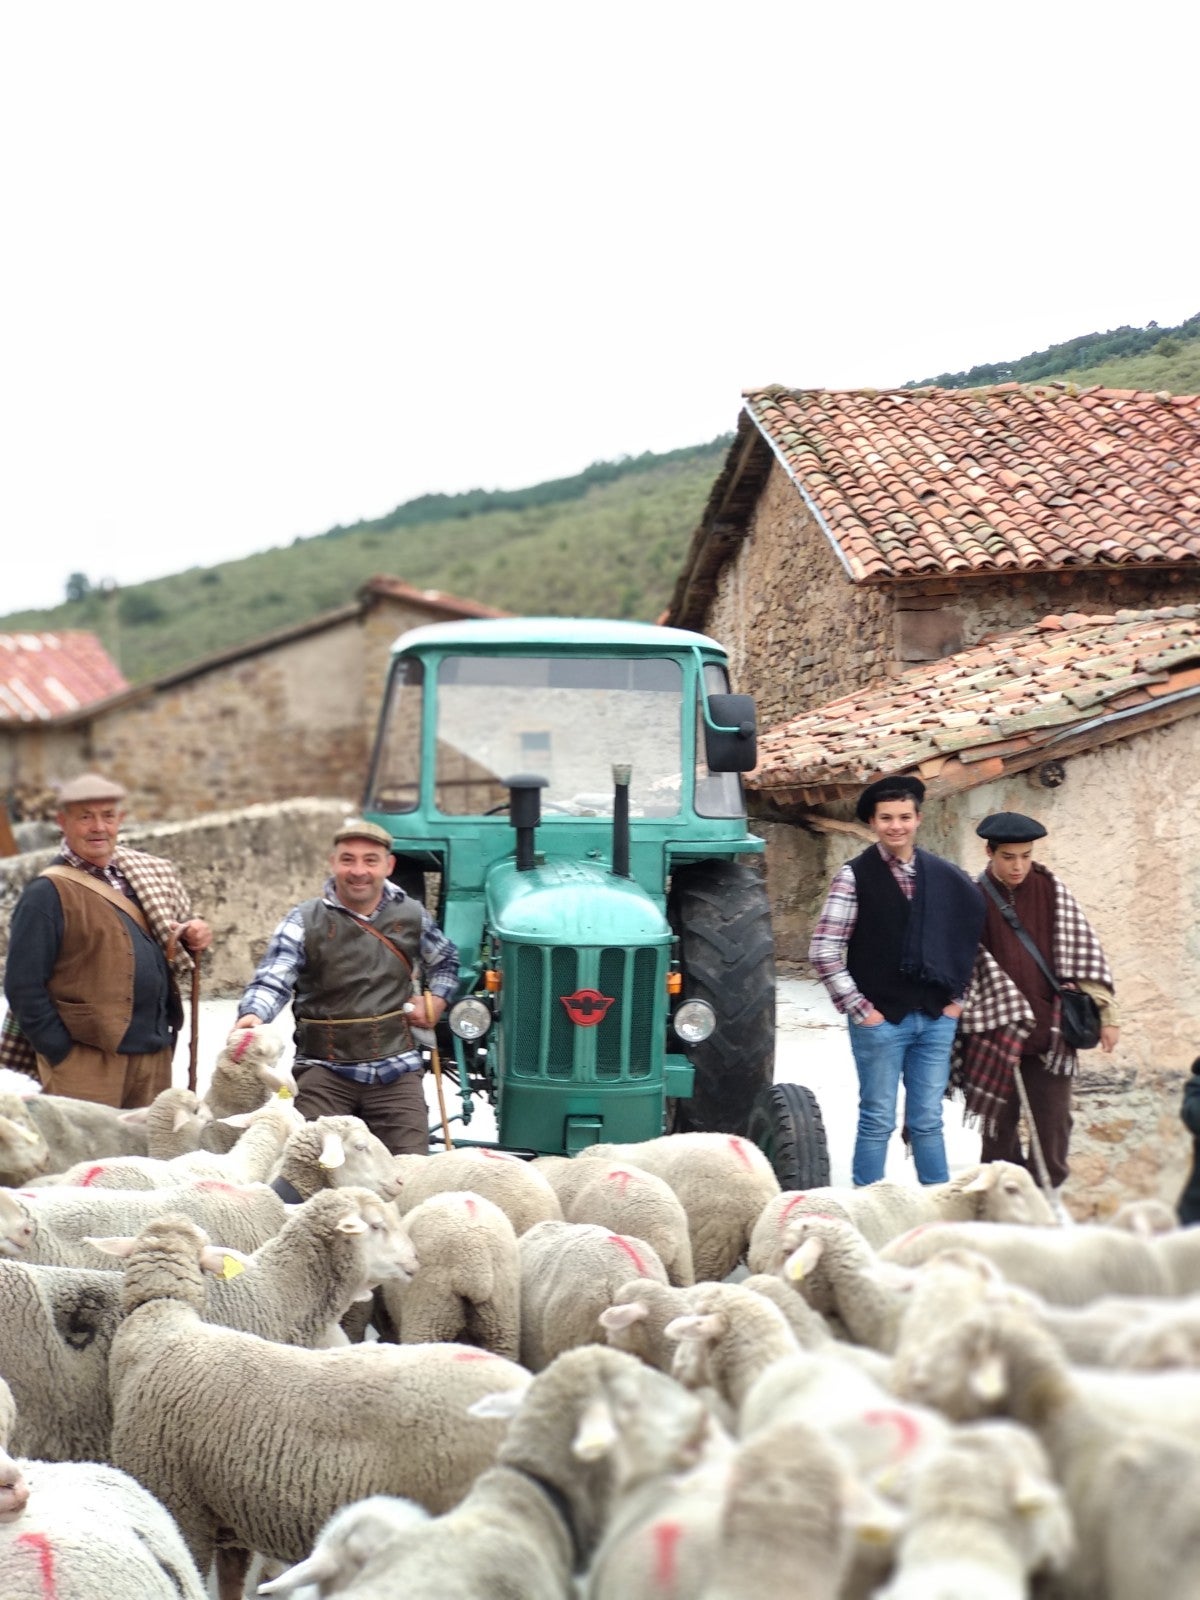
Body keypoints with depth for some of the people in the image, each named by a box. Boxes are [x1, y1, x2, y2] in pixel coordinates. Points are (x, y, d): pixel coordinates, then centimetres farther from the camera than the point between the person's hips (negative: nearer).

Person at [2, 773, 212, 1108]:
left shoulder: (146, 875, 13)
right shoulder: (46, 893, -7)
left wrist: (193, 937, 3)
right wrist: (62, 1054, -13)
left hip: (156, 1055, 6)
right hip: (88, 1063, -6)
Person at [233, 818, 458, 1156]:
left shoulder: (411, 916, 8)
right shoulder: (306, 921, -5)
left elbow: (445, 960, 28)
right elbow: (272, 982, -15)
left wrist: (435, 999, 11)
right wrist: (253, 1015, -35)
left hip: (396, 1068, 3)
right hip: (325, 1068, -3)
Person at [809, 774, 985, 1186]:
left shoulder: (945, 876, 6)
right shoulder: (855, 876, -6)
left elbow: (971, 932, 16)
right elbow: (823, 950, -9)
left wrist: (958, 995, 9)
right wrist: (858, 1008, -10)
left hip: (936, 1019, 3)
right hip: (881, 1020, -3)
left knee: (927, 1122, 10)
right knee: (878, 1122, 3)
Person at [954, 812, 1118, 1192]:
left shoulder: (1051, 890, 4)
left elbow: (1082, 949, 3)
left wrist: (1106, 1013, -2)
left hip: (1049, 1030, 1)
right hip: (996, 1032, -1)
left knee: (1053, 1125, 0)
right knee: (1000, 1124, 5)